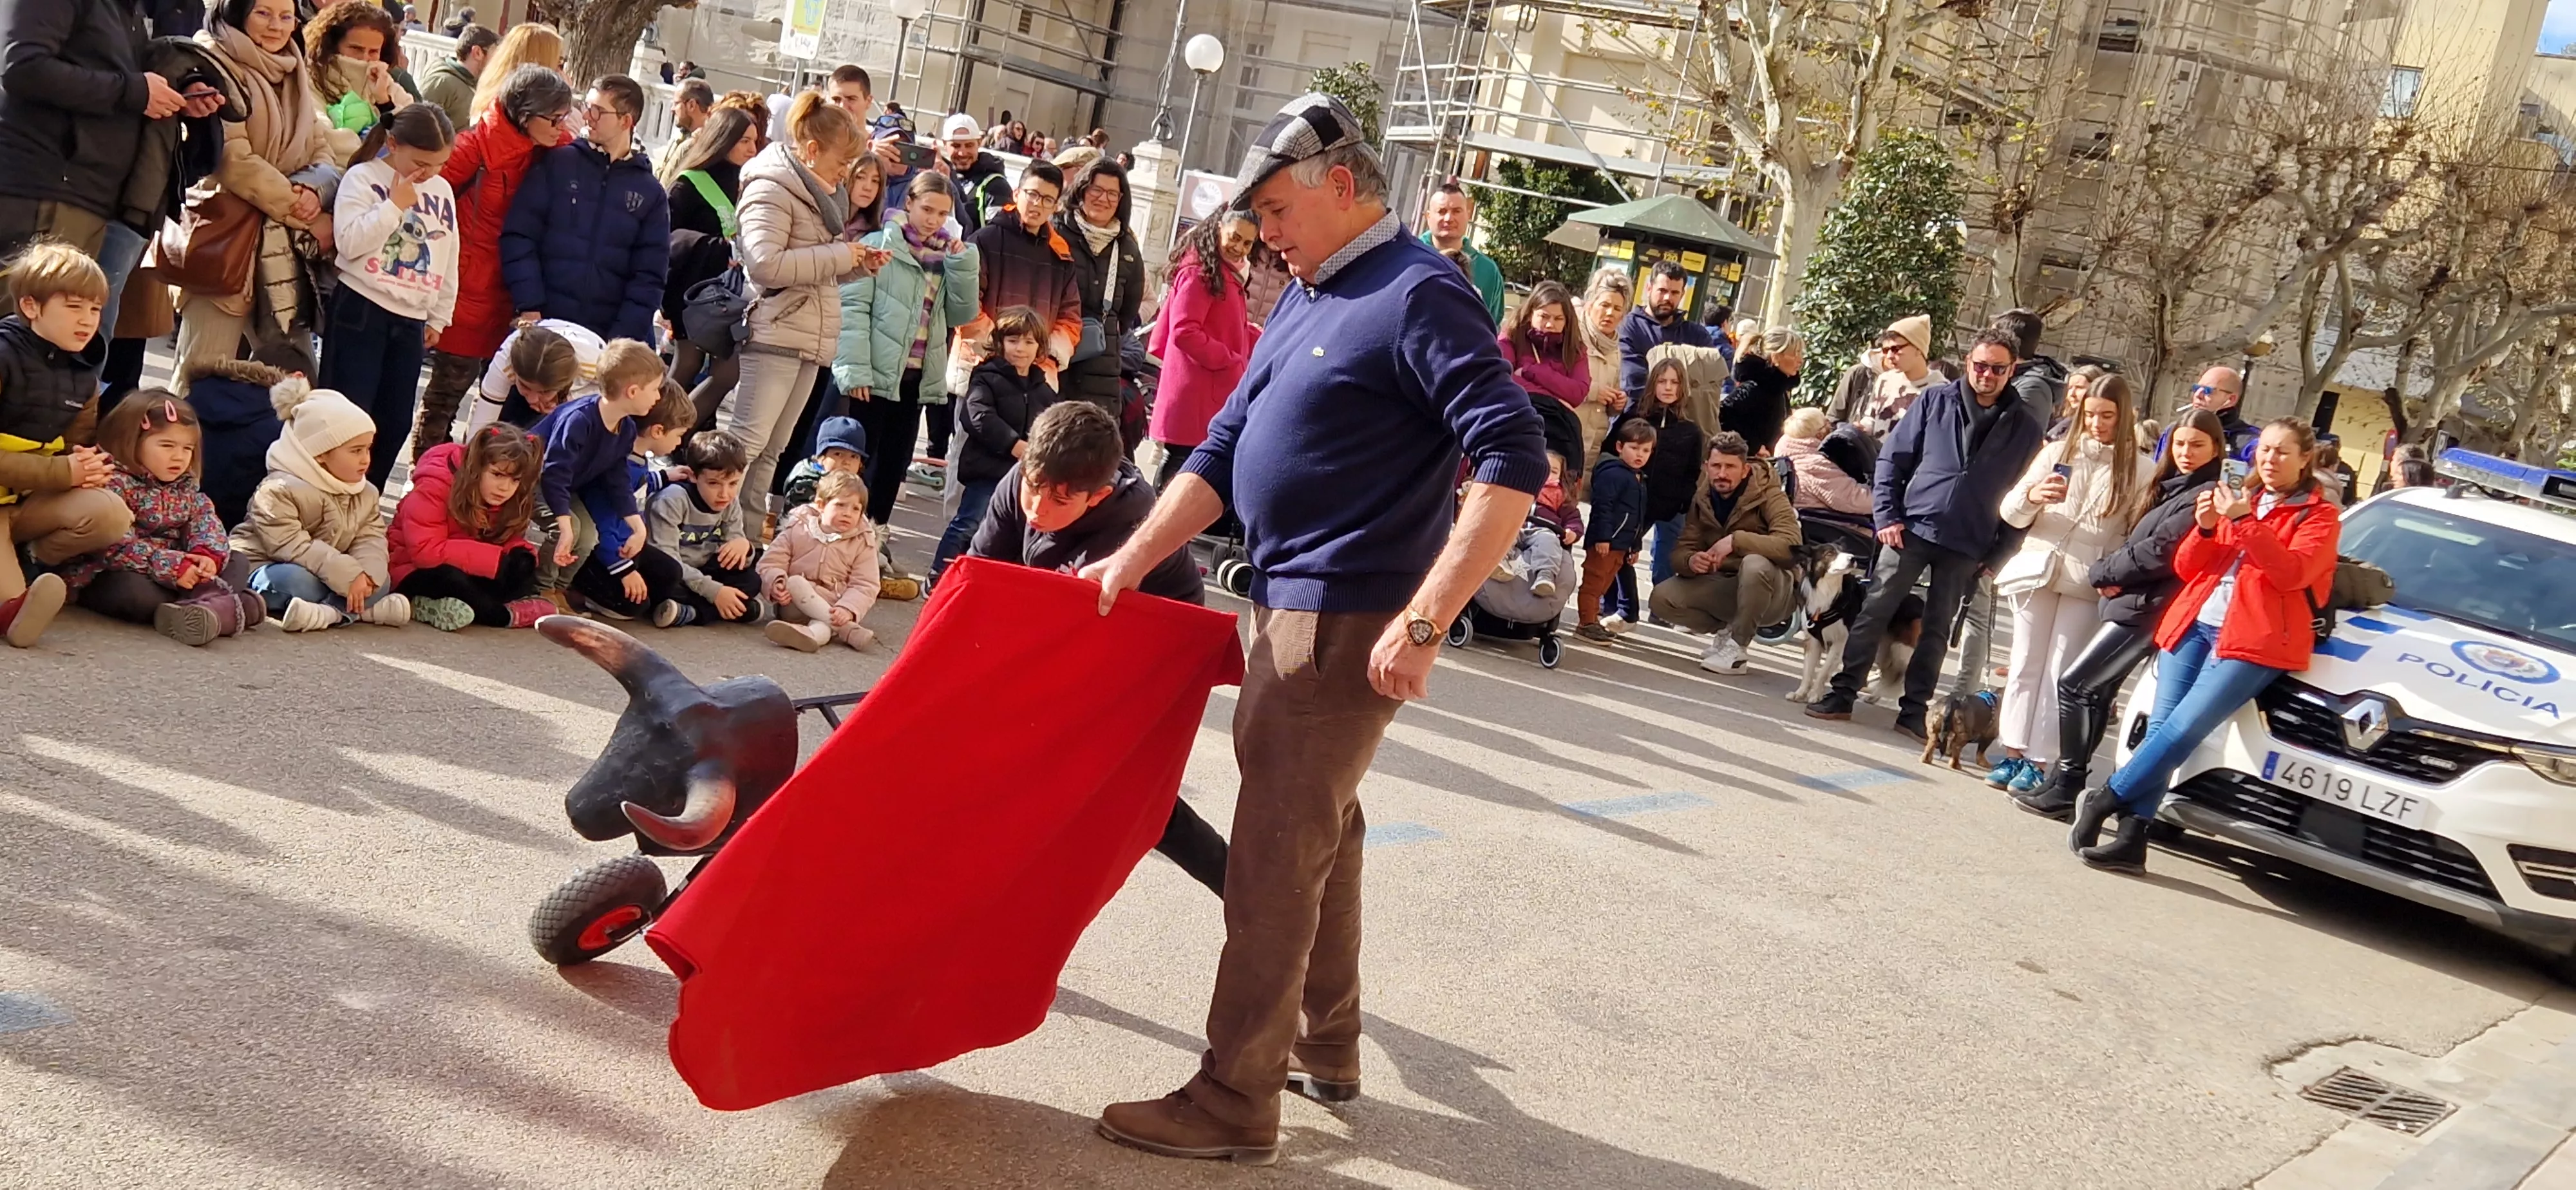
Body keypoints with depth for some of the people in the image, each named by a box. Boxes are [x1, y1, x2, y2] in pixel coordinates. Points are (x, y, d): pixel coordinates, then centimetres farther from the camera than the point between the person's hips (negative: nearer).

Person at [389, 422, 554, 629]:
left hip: (469, 573, 6)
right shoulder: (436, 485, -24)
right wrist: (496, 559, -32)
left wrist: (523, 556, -24)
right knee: (451, 579, -38)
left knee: (522, 562, -19)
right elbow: (425, 552, -30)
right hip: (416, 572, -6)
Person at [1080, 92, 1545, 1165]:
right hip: (1290, 607, 9)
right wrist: (1133, 560, 6)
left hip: (1344, 624, -9)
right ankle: (1325, 1051, 33)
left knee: (1274, 857, -4)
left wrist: (1425, 620, -28)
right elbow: (1224, 447, 16)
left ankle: (1236, 1100, 6)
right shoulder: (1308, 298, 13)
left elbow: (1514, 462, -24)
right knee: (1319, 834, 18)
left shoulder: (1418, 296, -15)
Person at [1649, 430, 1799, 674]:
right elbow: (1680, 553, -2)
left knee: (1755, 564, -39)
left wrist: (1736, 540, -39)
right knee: (1662, 597, -17)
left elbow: (1791, 546, -32)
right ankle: (1727, 630, 6)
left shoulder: (1767, 495, -16)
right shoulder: (1702, 499, 1)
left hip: (1773, 593, -5)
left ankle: (1736, 647, -20)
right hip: (1726, 588, 5)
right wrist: (1692, 561, -27)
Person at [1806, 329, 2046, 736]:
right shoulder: (1936, 400, 3)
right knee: (1875, 611, 0)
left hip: (1967, 546, 0)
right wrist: (1888, 516, -4)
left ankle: (1914, 710, 14)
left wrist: (1999, 553, -2)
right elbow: (1893, 458, 5)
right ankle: (1842, 693, 7)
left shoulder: (2024, 425, 2)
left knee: (1938, 629, 7)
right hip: (1911, 529, 0)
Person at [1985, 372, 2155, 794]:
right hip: (2037, 571, 3)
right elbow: (2011, 514, 4)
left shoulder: (2142, 470, 0)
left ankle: (2040, 761, 4)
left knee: (2060, 672, 0)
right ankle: (2013, 753, 13)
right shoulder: (2057, 454, 6)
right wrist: (2031, 496, -17)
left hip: (2090, 584, -2)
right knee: (2026, 665, 6)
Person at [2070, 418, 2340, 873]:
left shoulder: (2320, 515, 6)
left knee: (2182, 729, -17)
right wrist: (2204, 529, -4)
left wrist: (2244, 522, -17)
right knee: (2161, 729, -5)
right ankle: (2131, 838, -7)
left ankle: (2105, 800, -8)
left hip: (2252, 641, -5)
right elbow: (2185, 567, 15)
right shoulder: (2236, 499, 20)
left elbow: (2291, 573, -13)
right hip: (2192, 627, 5)